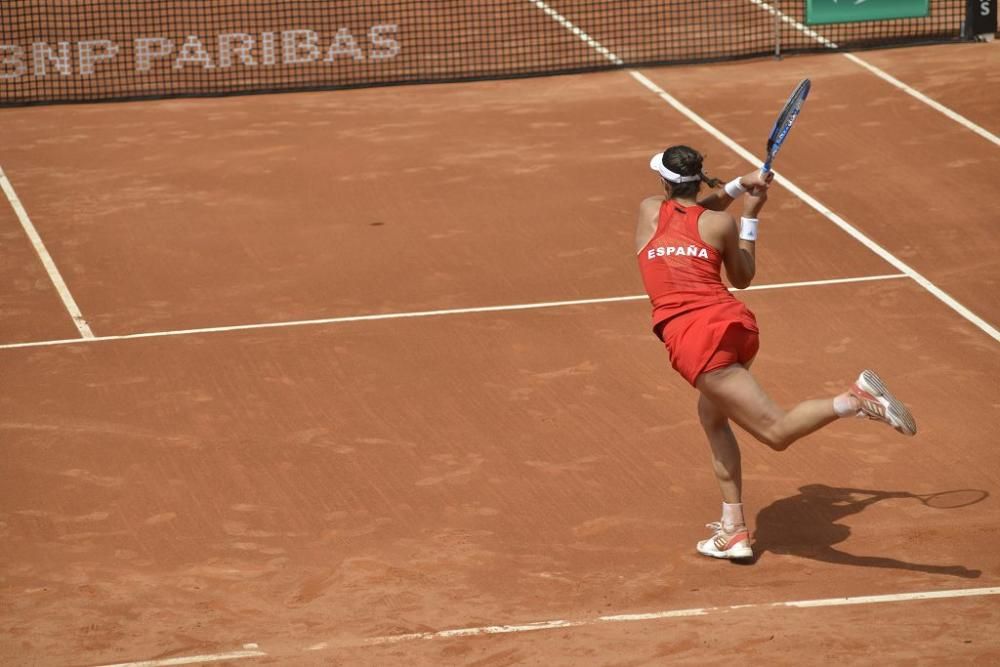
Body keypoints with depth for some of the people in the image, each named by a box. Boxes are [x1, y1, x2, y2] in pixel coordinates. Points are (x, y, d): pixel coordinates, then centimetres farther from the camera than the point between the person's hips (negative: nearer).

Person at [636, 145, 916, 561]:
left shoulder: (649, 211, 8)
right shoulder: (720, 223, 9)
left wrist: (739, 185, 21)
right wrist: (751, 214, 25)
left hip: (689, 336, -4)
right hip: (736, 322, 4)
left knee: (777, 431, -11)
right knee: (711, 416, 29)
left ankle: (857, 400, -39)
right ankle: (733, 530, 27)